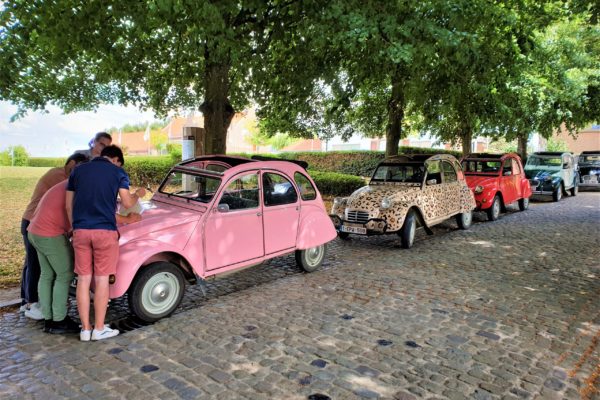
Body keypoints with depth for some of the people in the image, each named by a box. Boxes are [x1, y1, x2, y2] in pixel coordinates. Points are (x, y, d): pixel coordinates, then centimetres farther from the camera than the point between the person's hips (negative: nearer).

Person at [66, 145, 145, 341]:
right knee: (101, 280, 4)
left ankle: (85, 329, 15)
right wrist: (138, 194, 18)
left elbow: (68, 205, 13)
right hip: (105, 231, -4)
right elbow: (127, 203, -2)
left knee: (83, 279, 9)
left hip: (80, 231, 4)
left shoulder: (78, 170, 13)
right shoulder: (117, 172, 2)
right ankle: (99, 329, 12)